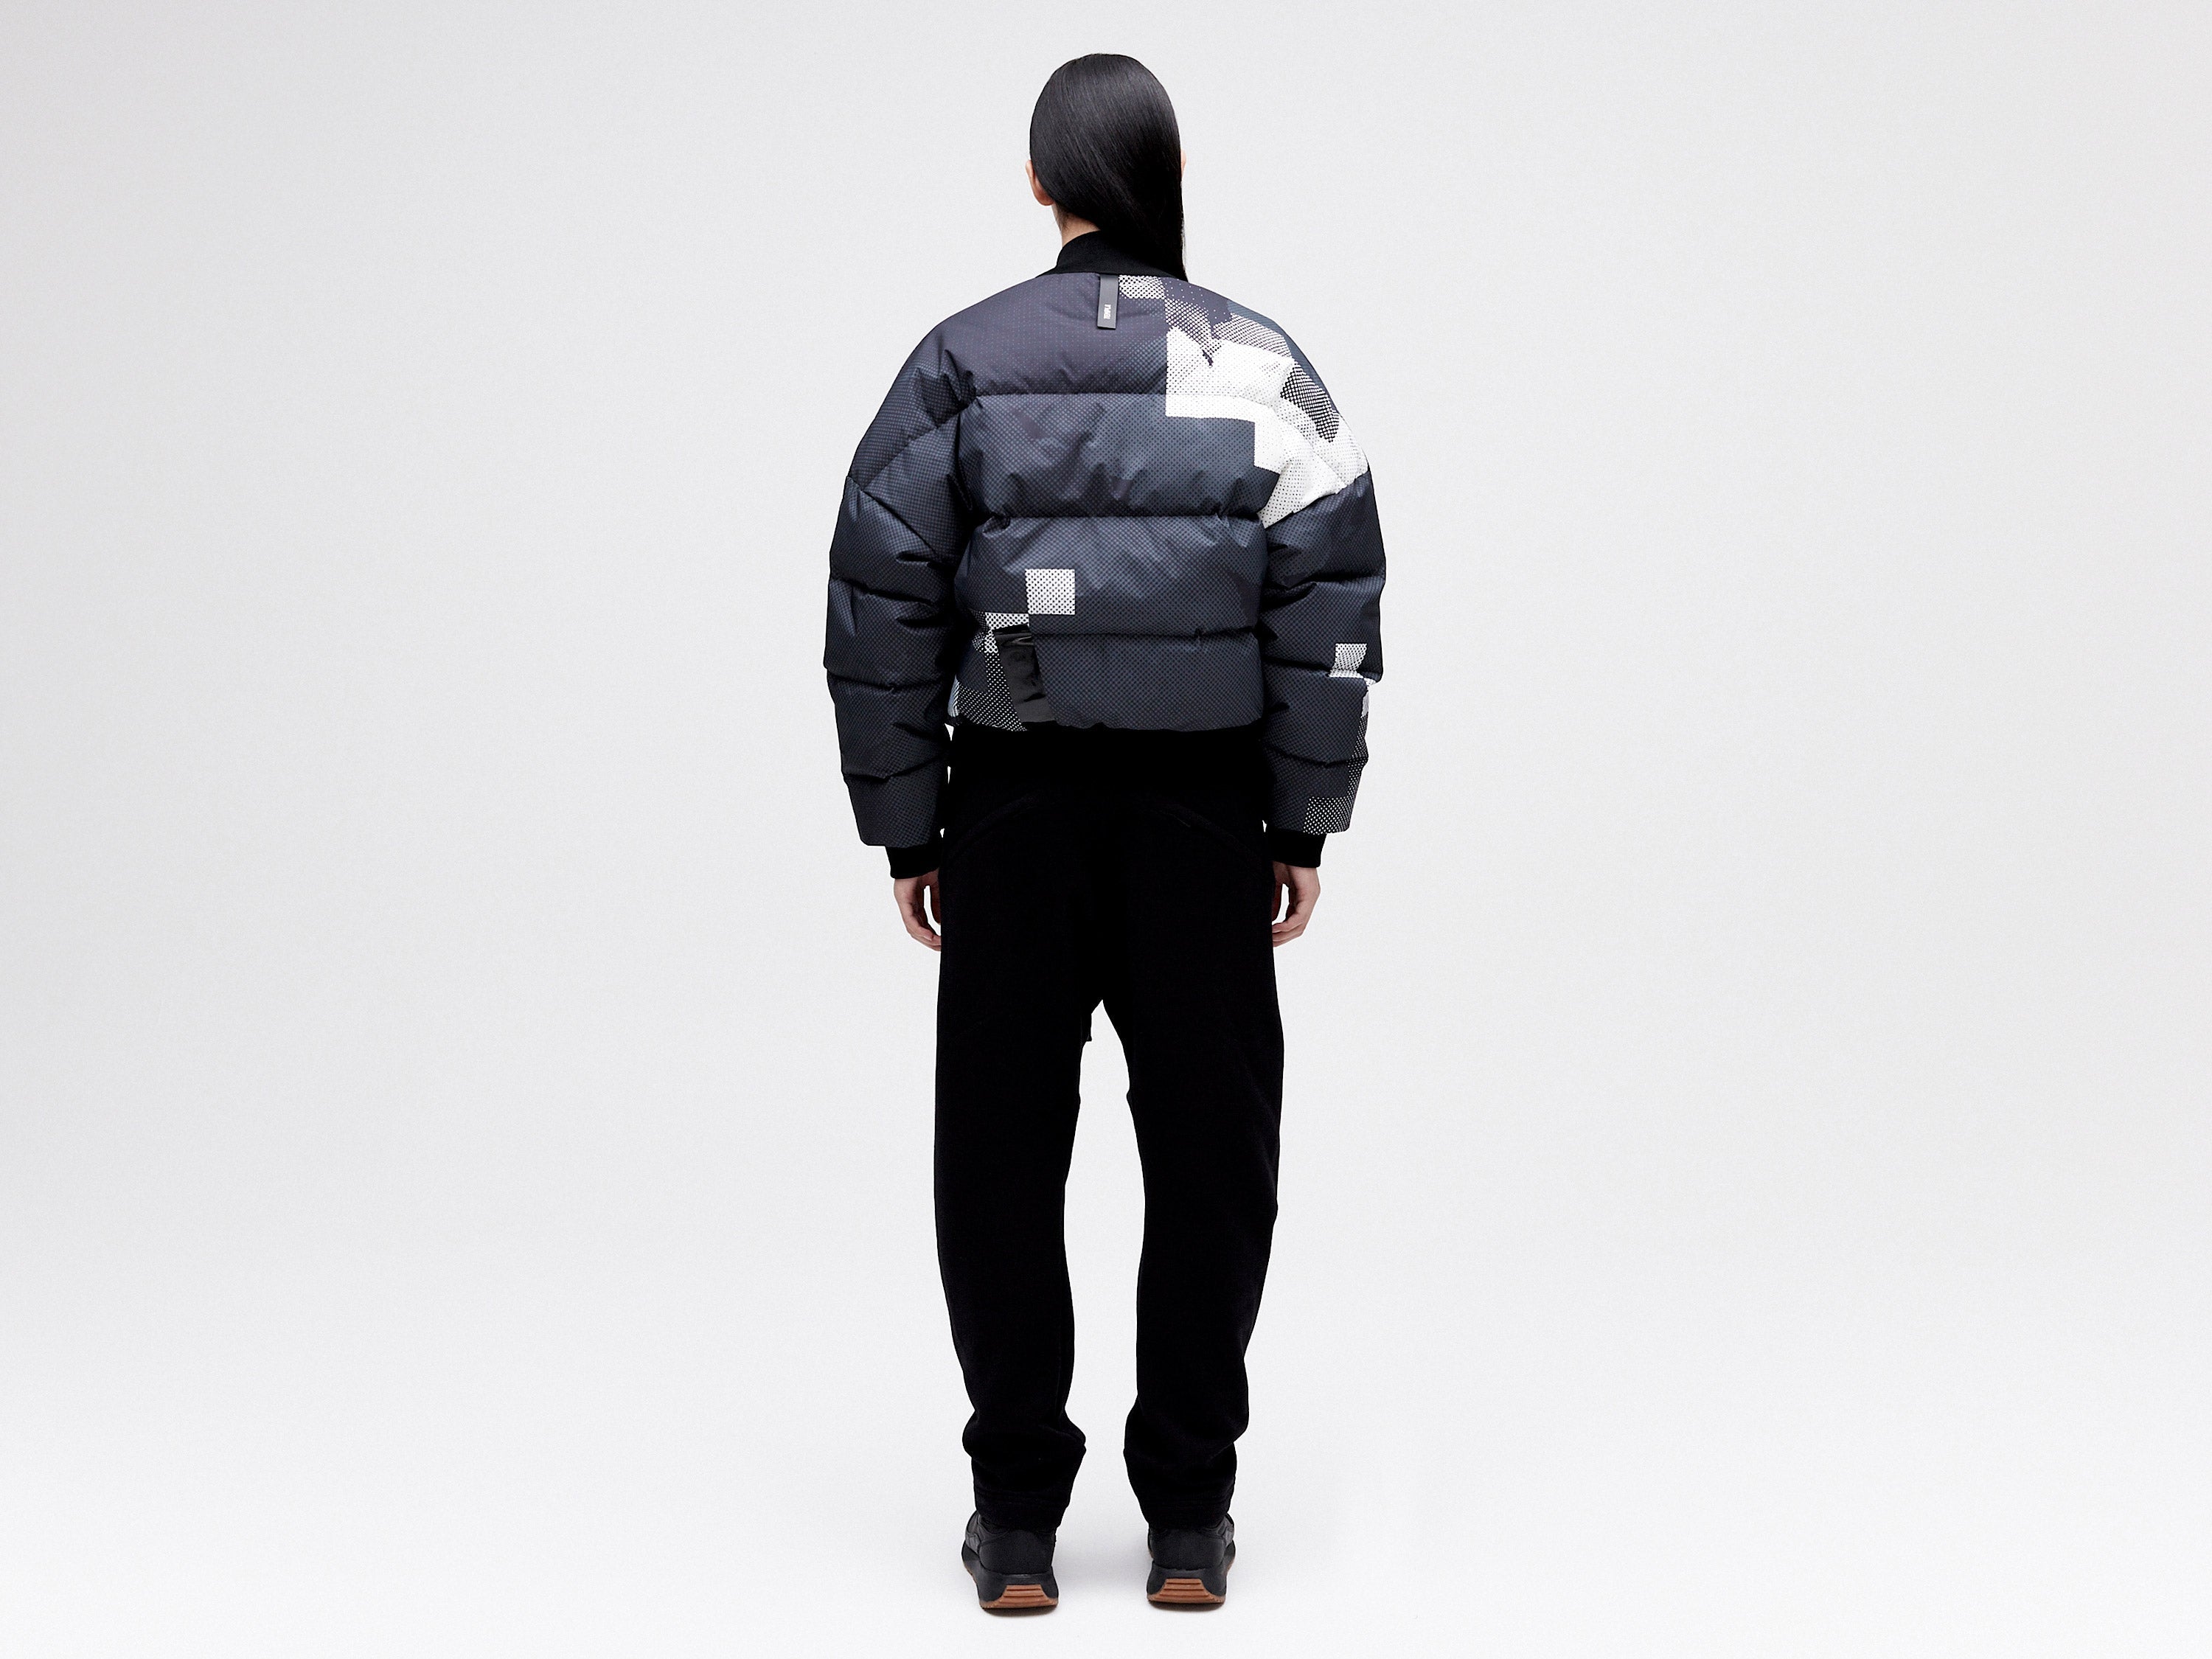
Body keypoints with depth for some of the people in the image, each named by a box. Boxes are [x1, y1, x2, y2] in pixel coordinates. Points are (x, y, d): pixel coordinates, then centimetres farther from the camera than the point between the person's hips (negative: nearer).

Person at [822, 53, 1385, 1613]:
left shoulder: (962, 367, -2)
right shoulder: (1262, 369, -1)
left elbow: (884, 609, -3)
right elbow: (1331, 606, -4)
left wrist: (906, 829, 4)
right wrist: (1304, 825, 2)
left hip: (1013, 812, 0)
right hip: (1207, 815, 0)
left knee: (1003, 1151, 9)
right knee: (1209, 1150, 9)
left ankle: (1017, 1516, 12)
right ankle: (1188, 1516, 12)